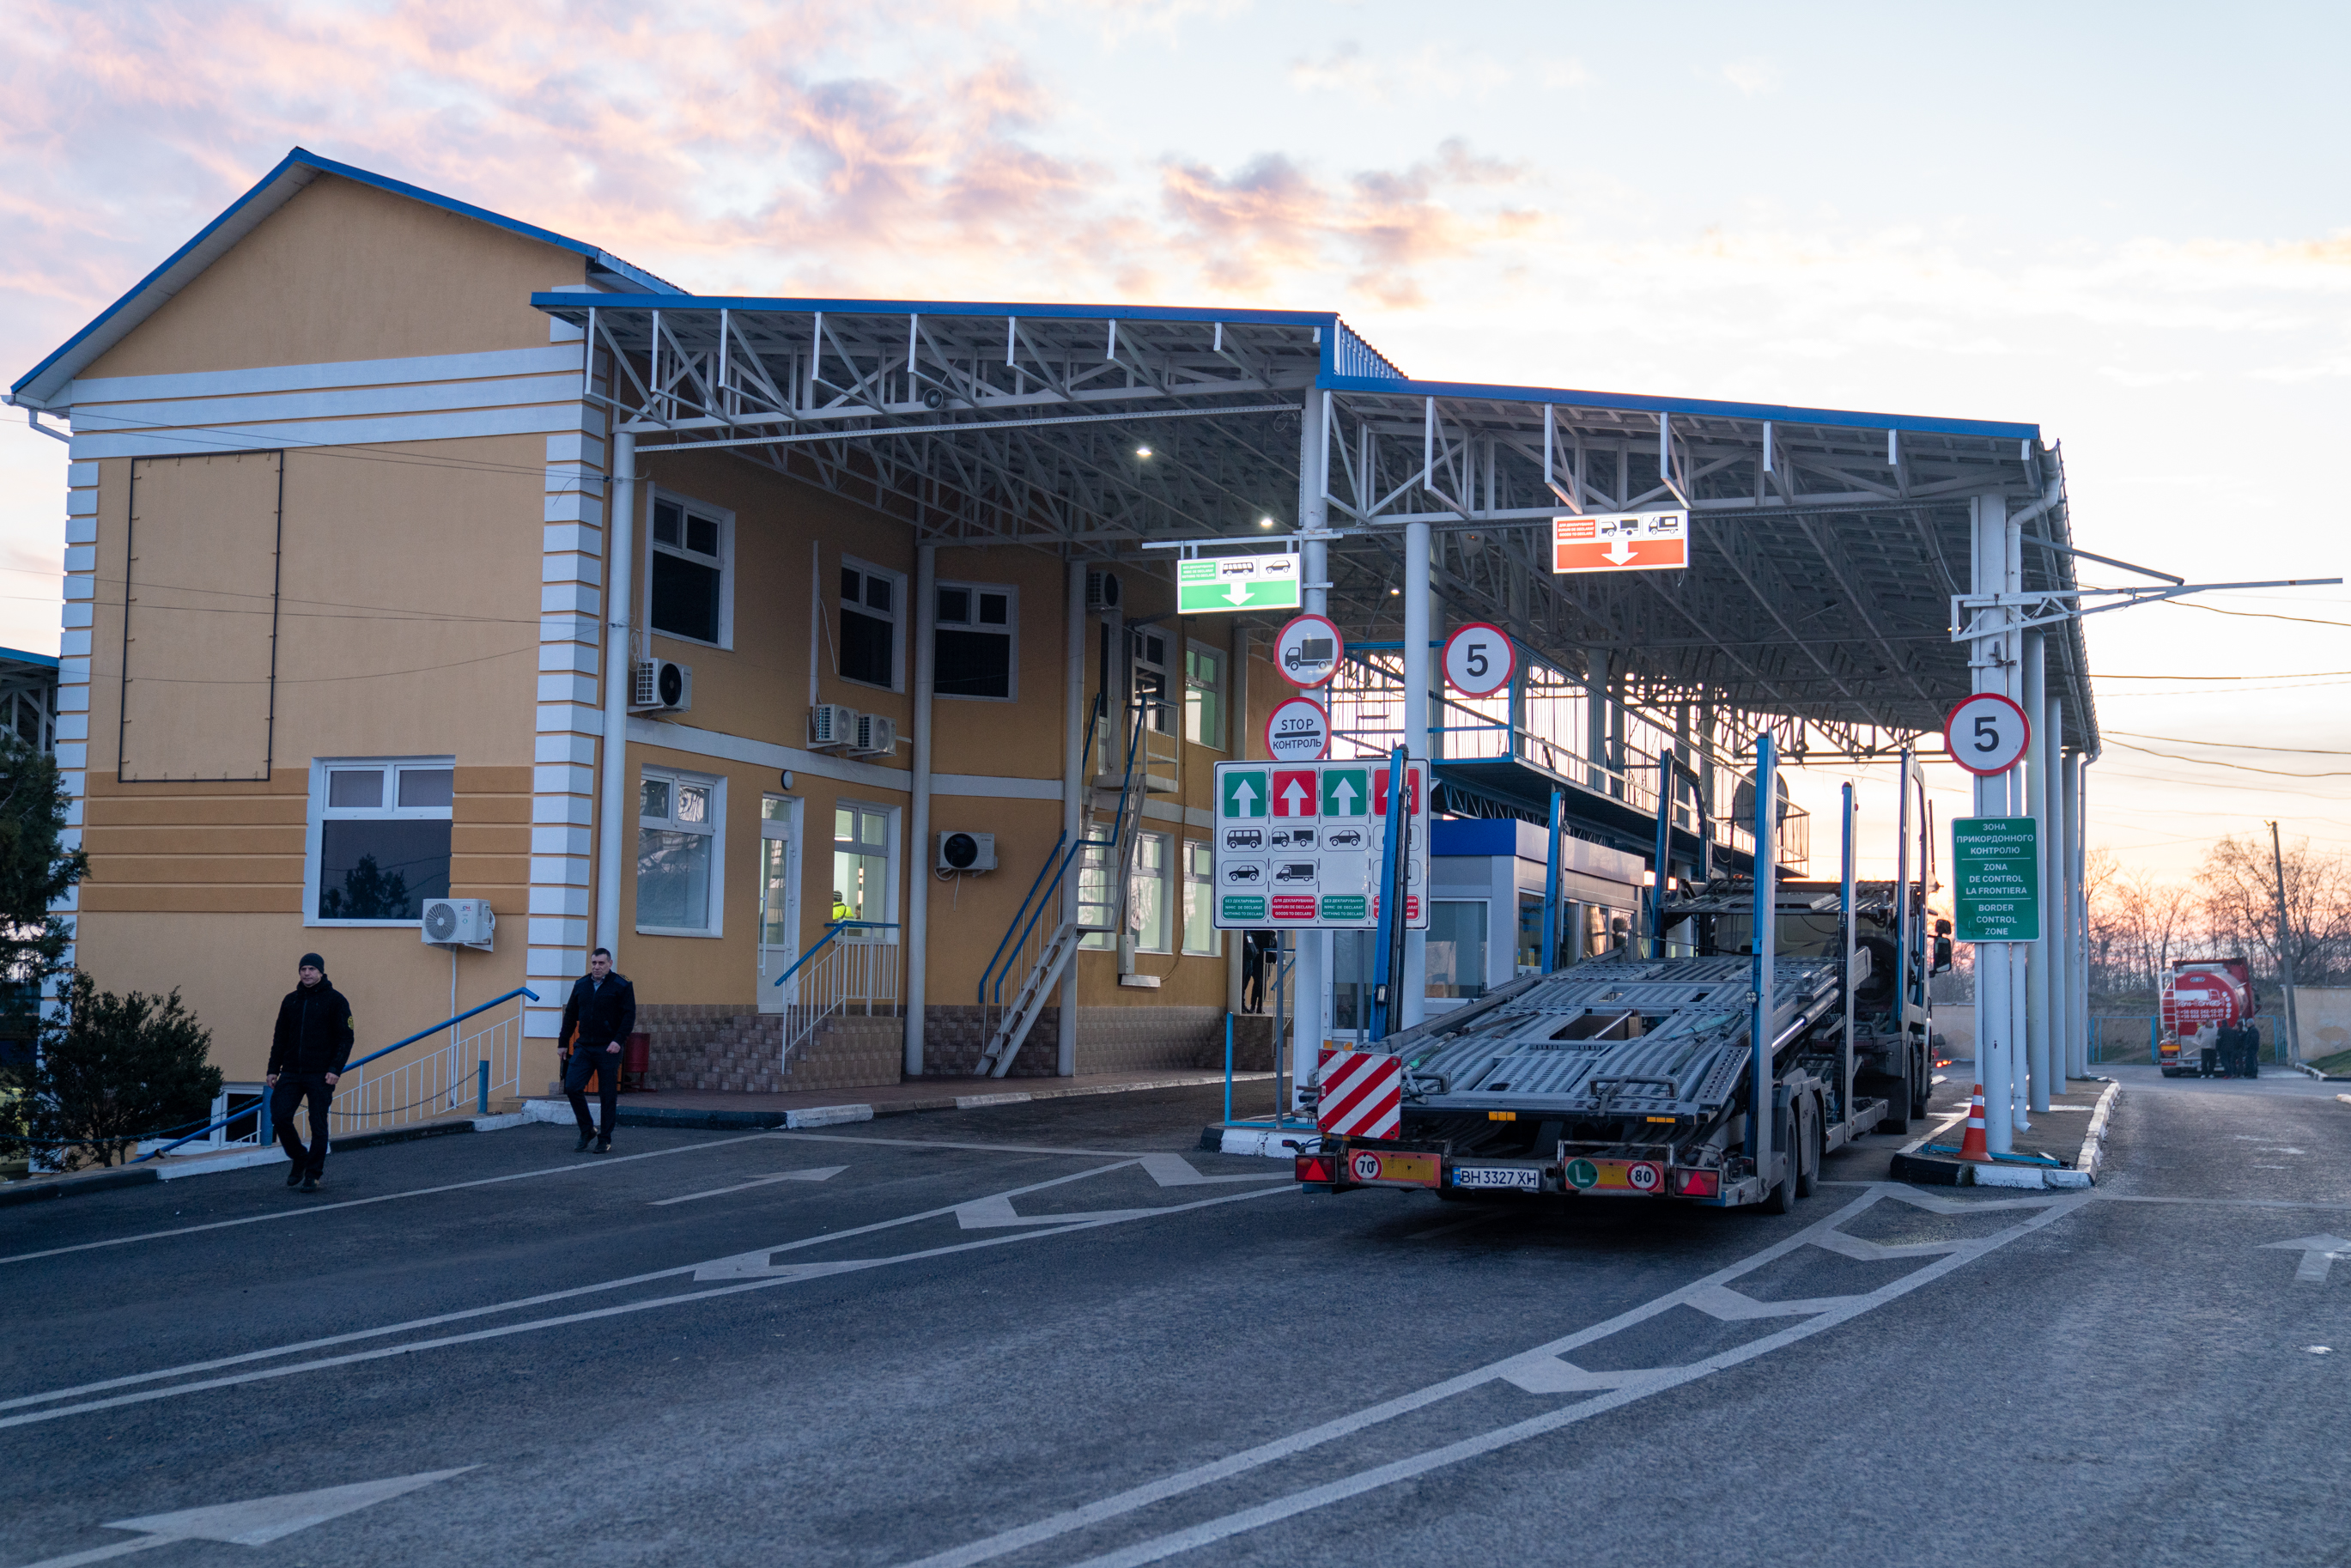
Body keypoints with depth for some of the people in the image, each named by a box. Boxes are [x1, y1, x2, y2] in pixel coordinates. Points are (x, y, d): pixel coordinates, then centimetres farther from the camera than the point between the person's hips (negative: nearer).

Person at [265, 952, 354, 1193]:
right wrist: (273, 1069, 9)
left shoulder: (335, 1000, -1)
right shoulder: (290, 1001, 12)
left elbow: (345, 1038, -4)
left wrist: (335, 1068, -15)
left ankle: (313, 1174, 10)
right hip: (291, 1073, 4)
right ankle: (300, 1160, 15)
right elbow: (280, 1037, 17)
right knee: (280, 1117, -6)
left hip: (320, 1075, -4)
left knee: (318, 1126, -1)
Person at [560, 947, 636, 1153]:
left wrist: (618, 1040, -18)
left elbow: (629, 1015, -7)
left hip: (608, 1049, -4)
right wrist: (563, 1041, 12)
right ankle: (587, 1130, 10)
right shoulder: (580, 985, 12)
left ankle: (605, 1140, 10)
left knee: (608, 1095, 0)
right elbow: (571, 1014, 18)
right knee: (572, 1087, -7)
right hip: (583, 1047, 4)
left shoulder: (621, 986, -2)